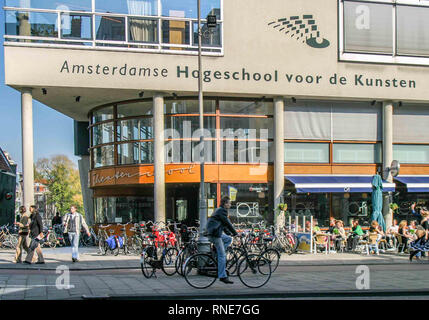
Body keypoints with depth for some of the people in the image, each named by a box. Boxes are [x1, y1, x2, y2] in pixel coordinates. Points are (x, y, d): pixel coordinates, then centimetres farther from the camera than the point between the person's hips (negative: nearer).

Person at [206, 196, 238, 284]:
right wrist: (235, 233, -8)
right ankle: (223, 276, -6)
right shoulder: (222, 210, -9)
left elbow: (224, 224, 27)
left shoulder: (220, 210, 21)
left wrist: (230, 233, 22)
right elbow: (227, 223, -13)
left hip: (216, 233, 10)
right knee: (222, 255, -8)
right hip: (215, 234, -10)